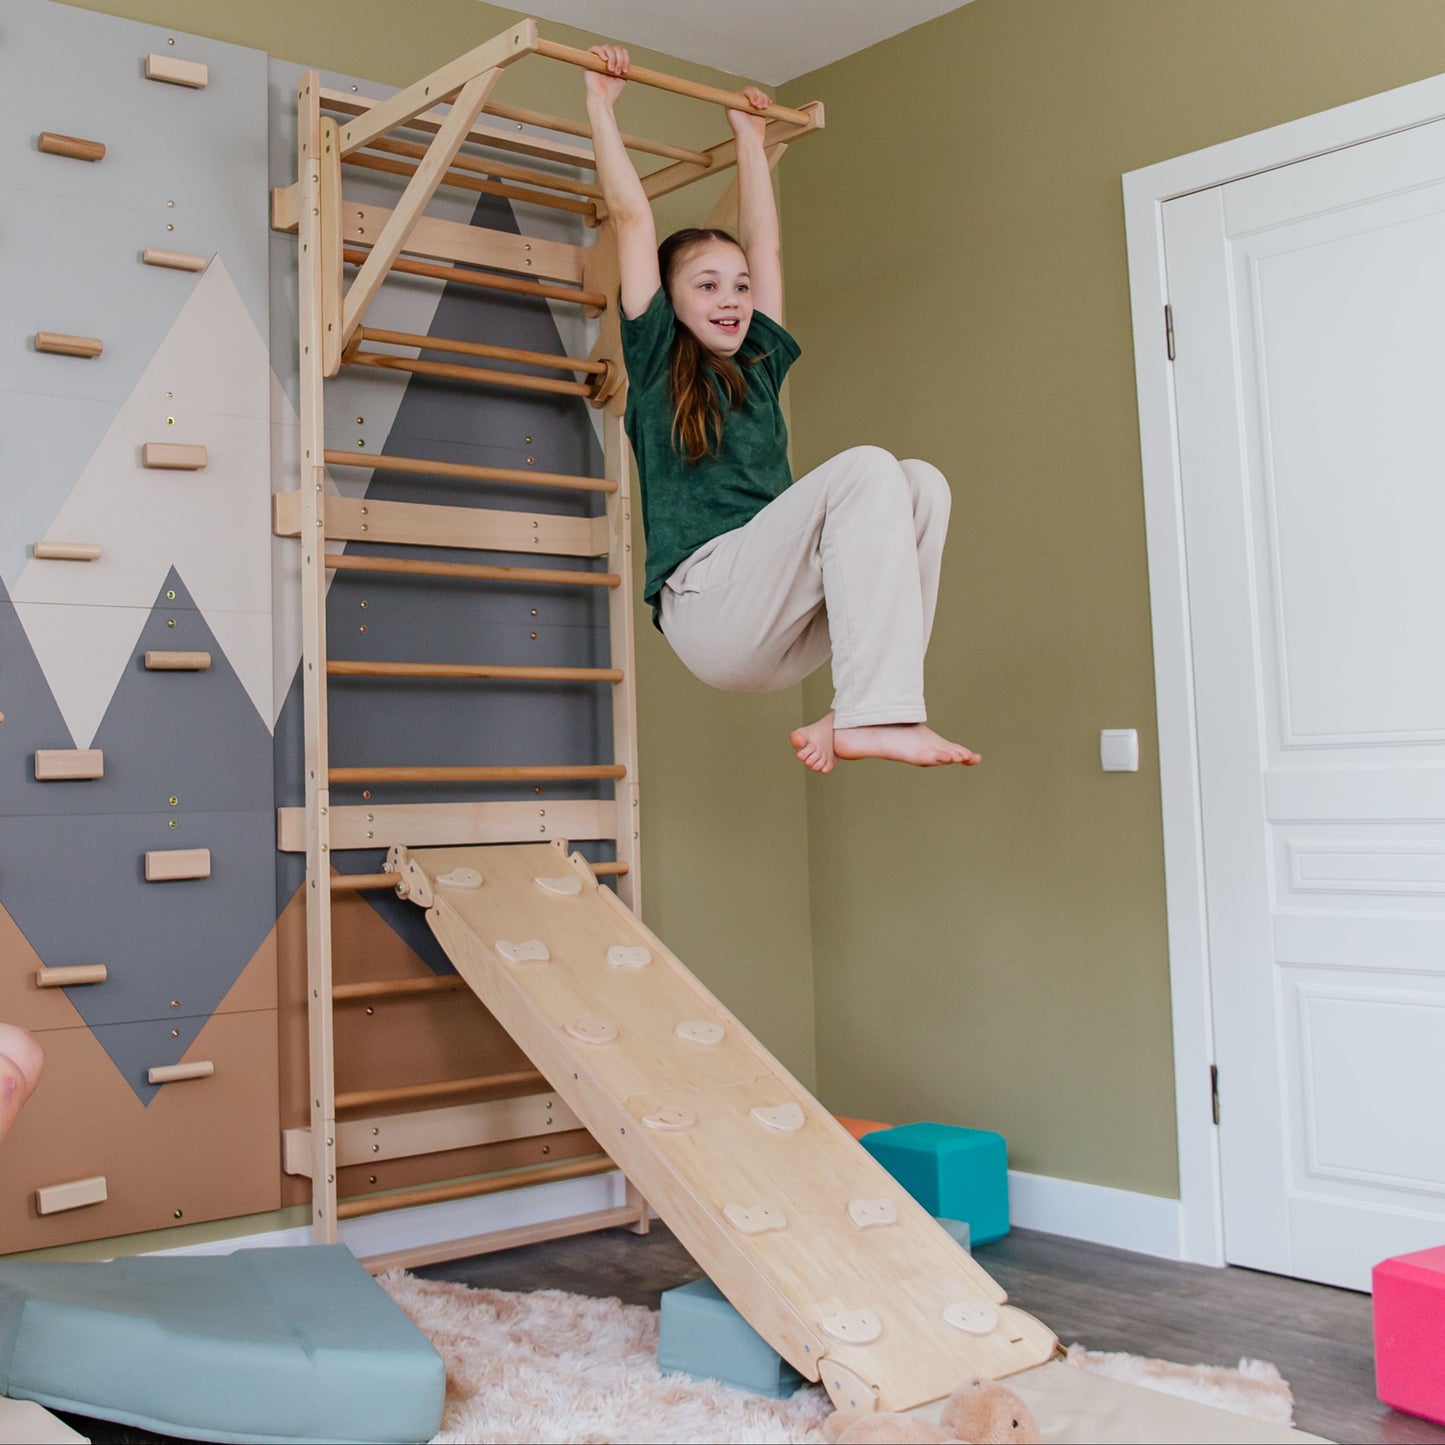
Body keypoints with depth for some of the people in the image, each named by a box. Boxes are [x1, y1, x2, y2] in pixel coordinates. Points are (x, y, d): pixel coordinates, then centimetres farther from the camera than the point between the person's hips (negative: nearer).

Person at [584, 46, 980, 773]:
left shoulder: (759, 364, 24)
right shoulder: (656, 358, 10)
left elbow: (763, 241, 32)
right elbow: (631, 219, 10)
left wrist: (750, 138, 41)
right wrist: (601, 105, 17)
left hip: (777, 635, 7)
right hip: (707, 603, -6)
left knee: (920, 484, -15)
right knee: (867, 470, -25)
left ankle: (855, 714, -21)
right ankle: (876, 713, -34)